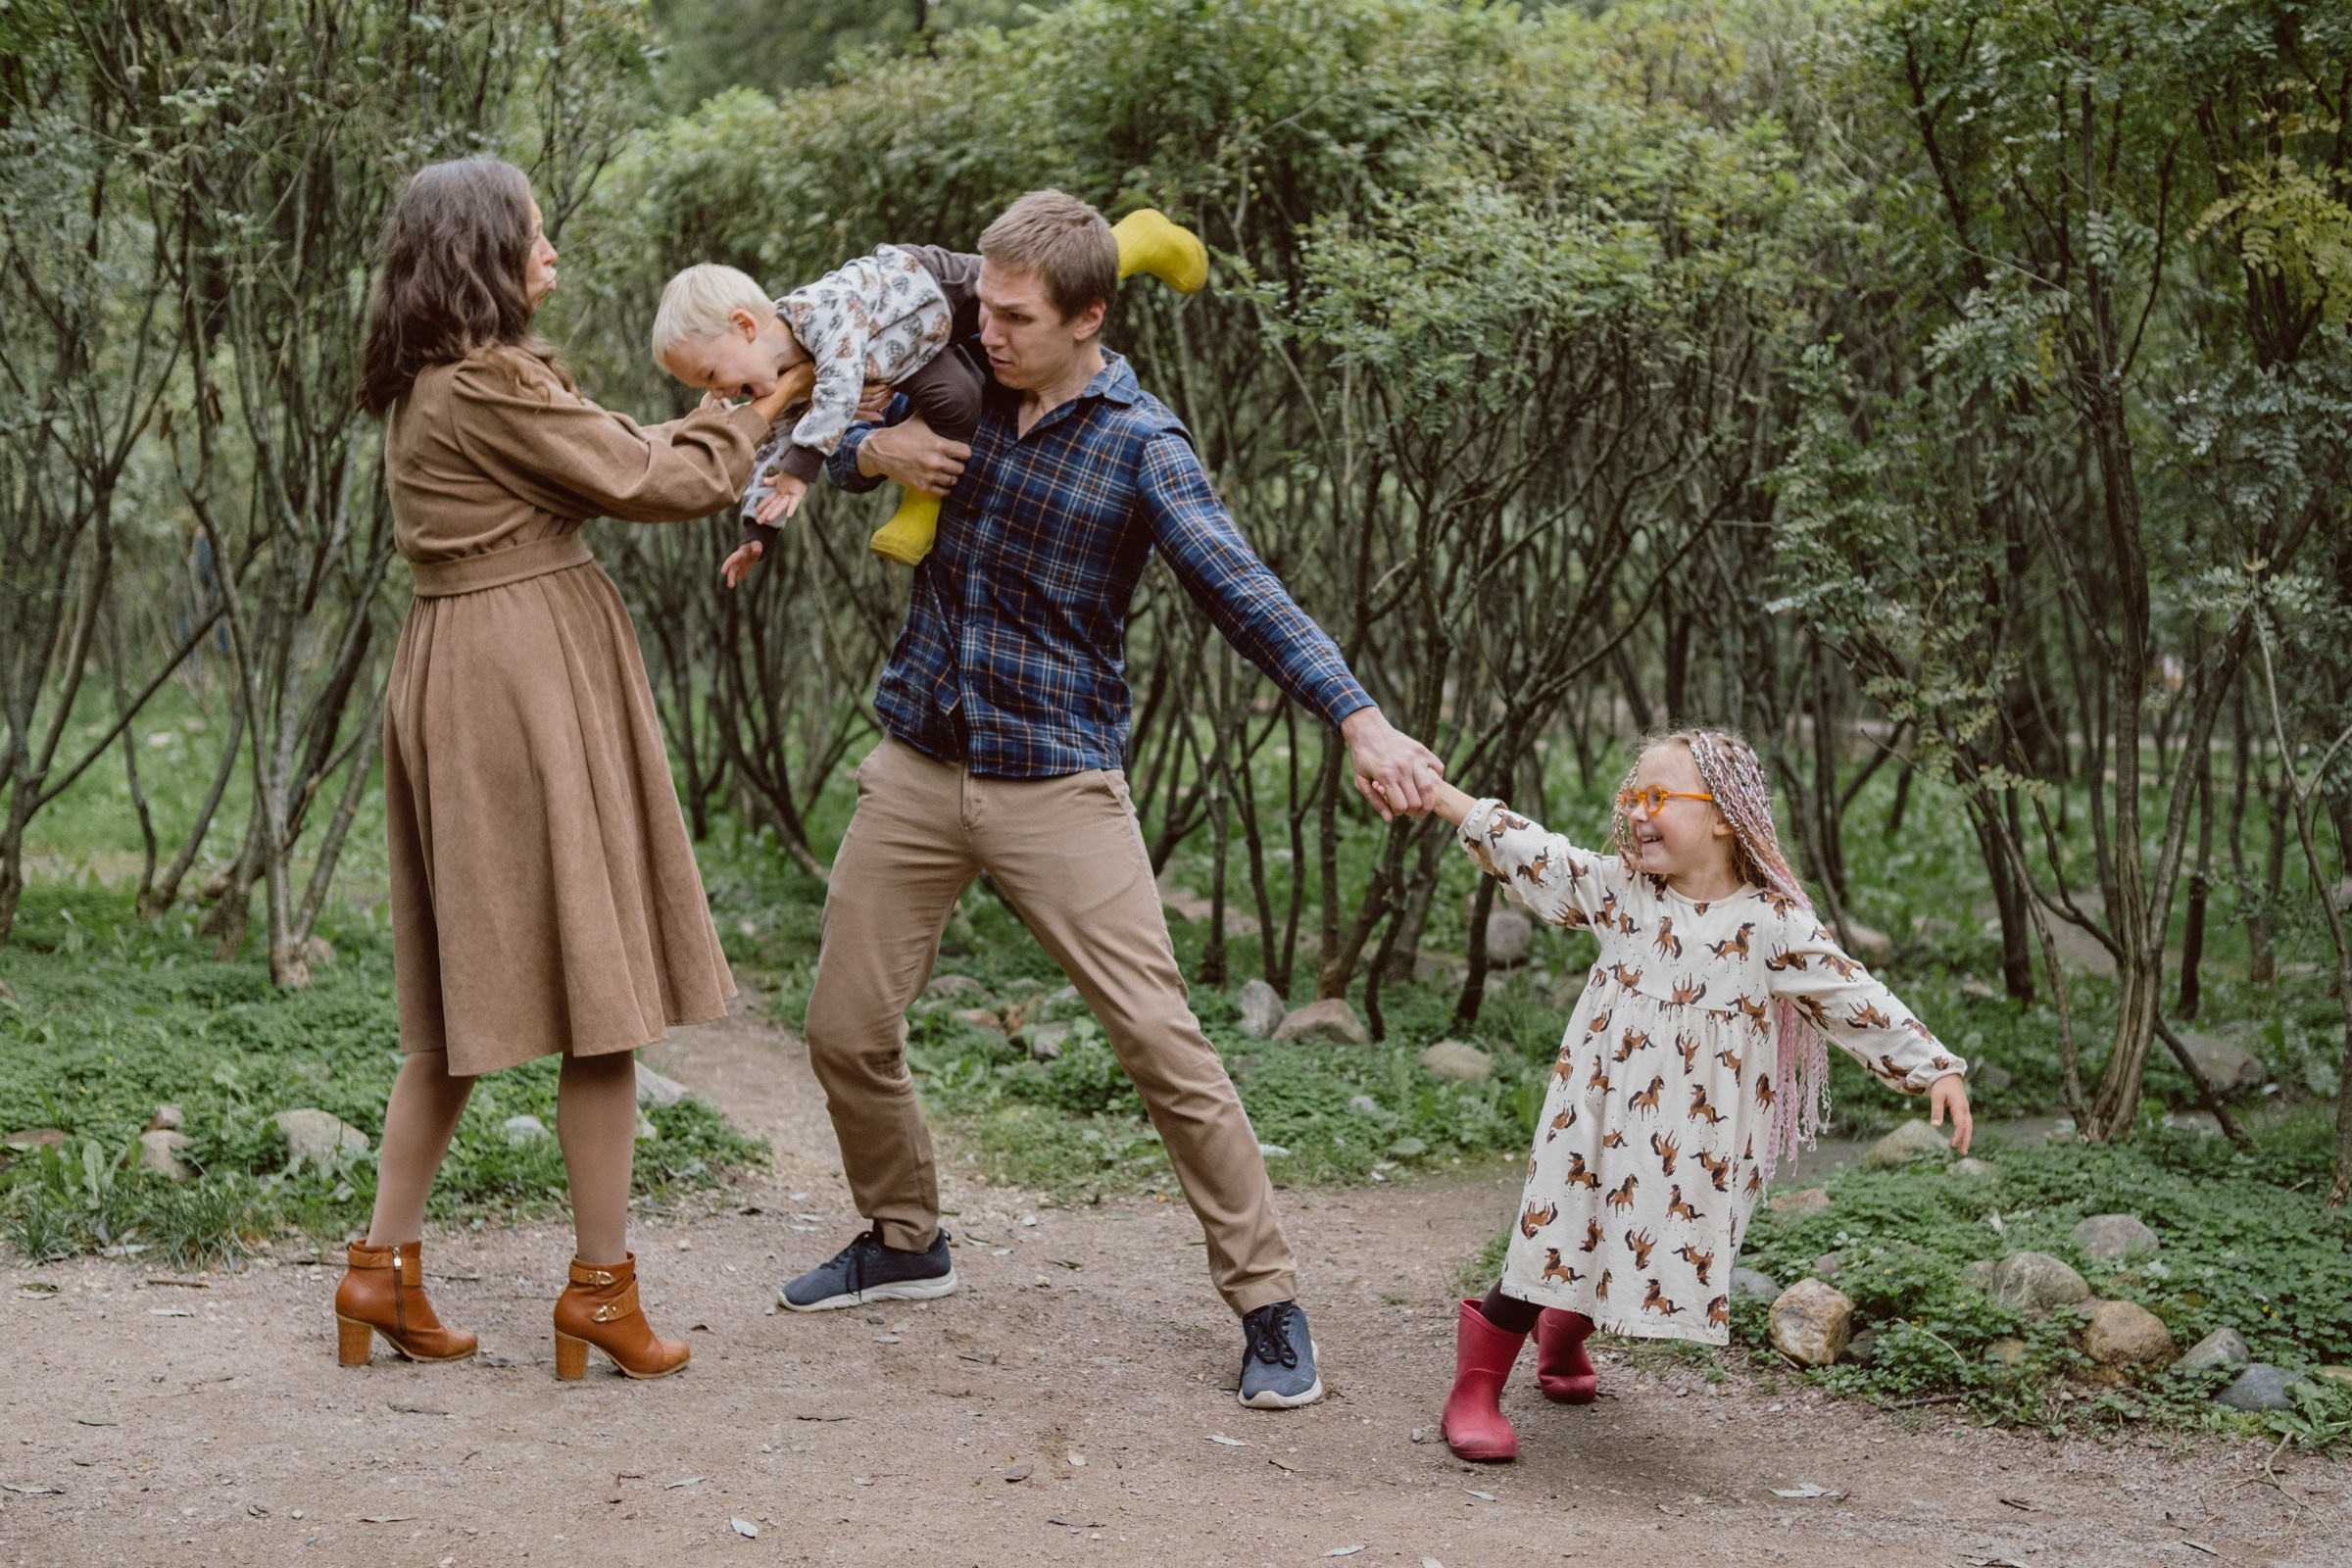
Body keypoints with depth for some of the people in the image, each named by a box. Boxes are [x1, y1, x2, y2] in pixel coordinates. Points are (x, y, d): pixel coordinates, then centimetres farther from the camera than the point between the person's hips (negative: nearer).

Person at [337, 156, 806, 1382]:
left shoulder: (430, 387, 16)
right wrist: (752, 420, 5)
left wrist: (703, 423, 16)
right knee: (600, 992, -2)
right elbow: (645, 483, -10)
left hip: (457, 675, 10)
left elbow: (601, 466, 17)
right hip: (527, 674, -10)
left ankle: (385, 1265, 16)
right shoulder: (489, 385, -15)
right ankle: (601, 1283, 4)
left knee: (465, 994, 14)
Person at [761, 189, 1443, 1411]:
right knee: (846, 1033, 9)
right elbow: (840, 451, 22)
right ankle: (904, 1240, 34)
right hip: (916, 768, 5)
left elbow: (1245, 597, -21)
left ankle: (1267, 1303, 2)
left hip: (1055, 785, -5)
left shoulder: (1139, 444, -11)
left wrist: (1361, 723, -36)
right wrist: (874, 450, -4)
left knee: (1163, 1045, -9)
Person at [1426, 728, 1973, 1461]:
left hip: (1696, 1136, 0)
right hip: (1601, 1113, 0)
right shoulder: (1617, 891, -3)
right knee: (1555, 1234, -3)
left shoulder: (1772, 922, -10)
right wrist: (1435, 789, 1)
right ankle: (1476, 1387, 9)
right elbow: (1528, 852, 3)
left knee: (1660, 1247, 13)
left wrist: (1936, 1069, -10)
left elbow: (1854, 998, -7)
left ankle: (1564, 1340, 45)